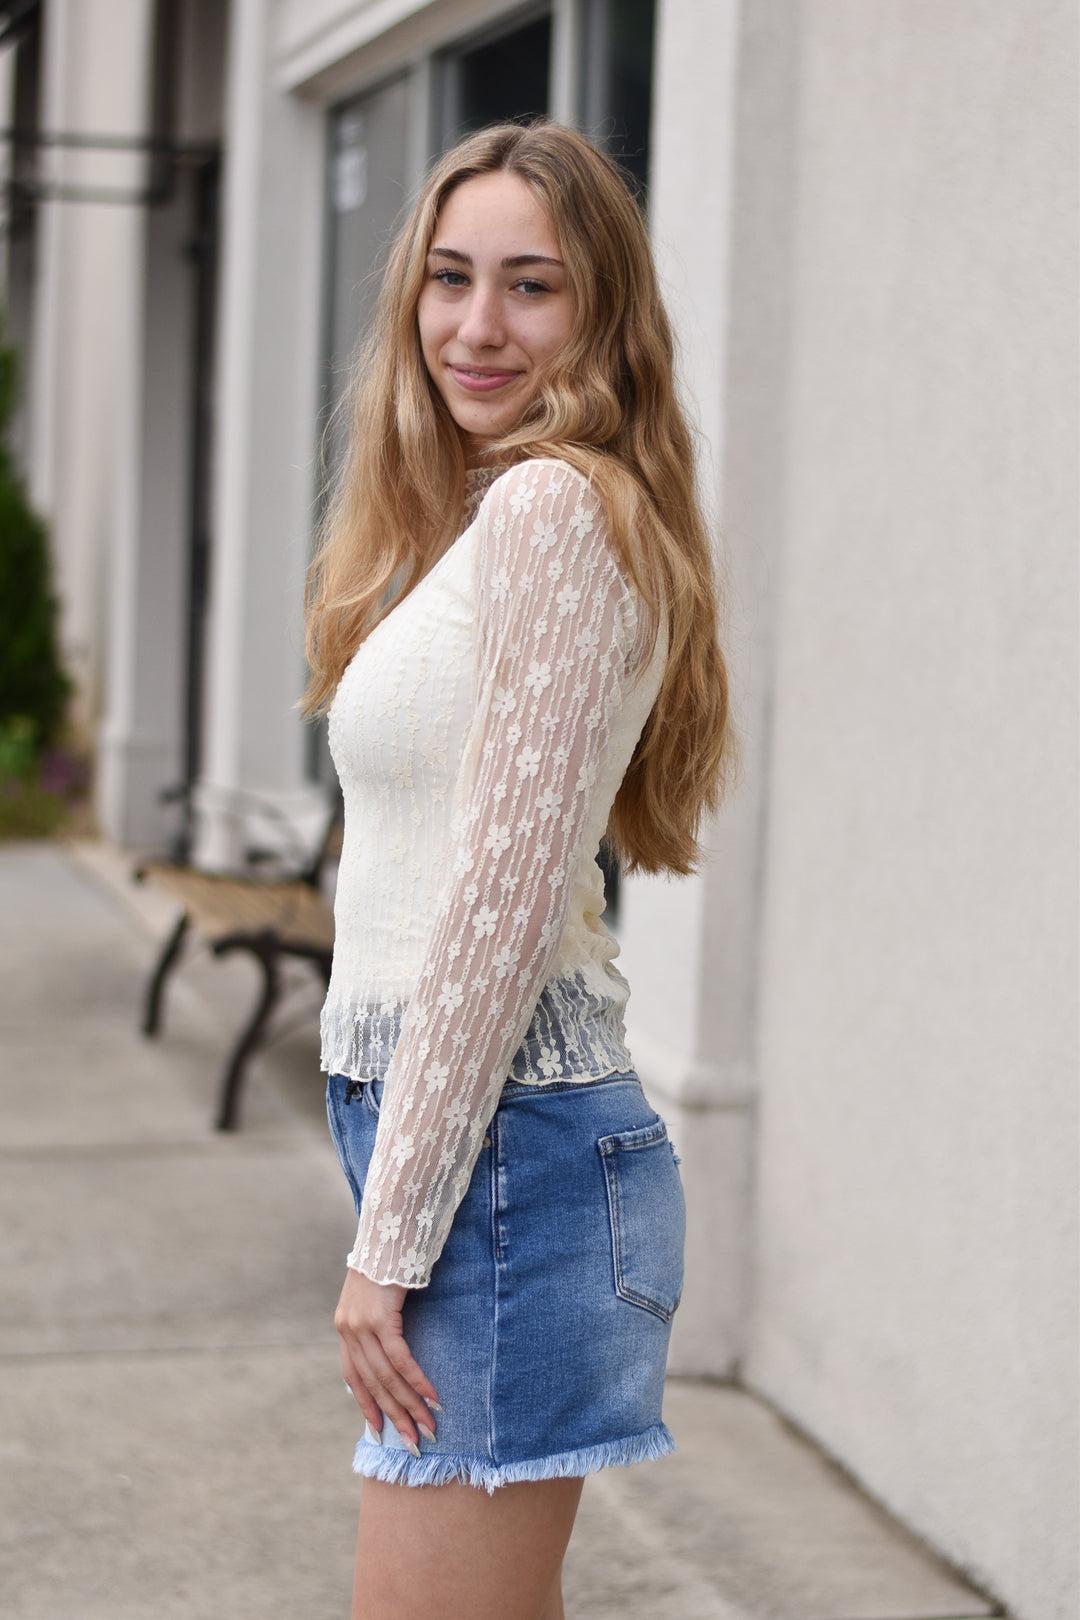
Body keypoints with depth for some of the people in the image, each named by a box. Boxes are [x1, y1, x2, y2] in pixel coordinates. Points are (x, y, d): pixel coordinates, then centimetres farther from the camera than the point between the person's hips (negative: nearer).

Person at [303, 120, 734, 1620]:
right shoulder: (501, 507, 18)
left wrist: (390, 1242, -16)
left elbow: (507, 901, -19)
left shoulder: (551, 505, -14)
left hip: (496, 1144, -10)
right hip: (478, 1135, 10)